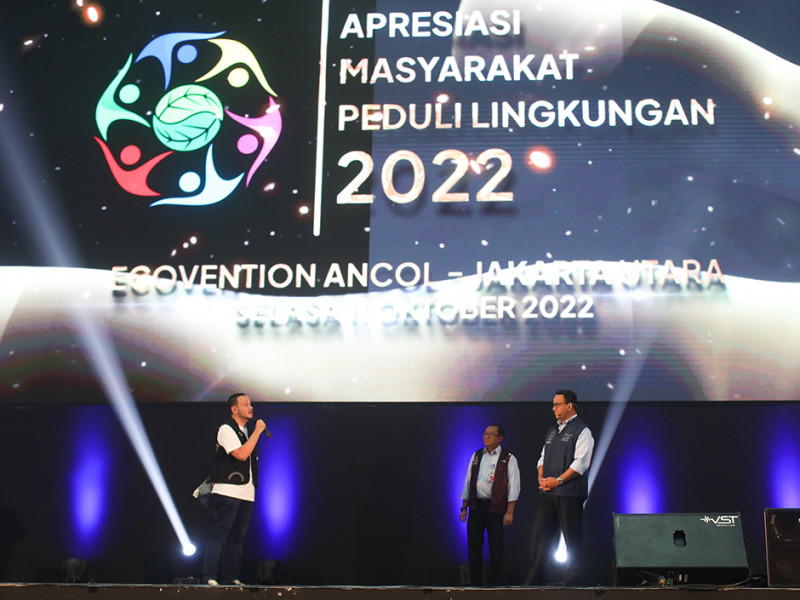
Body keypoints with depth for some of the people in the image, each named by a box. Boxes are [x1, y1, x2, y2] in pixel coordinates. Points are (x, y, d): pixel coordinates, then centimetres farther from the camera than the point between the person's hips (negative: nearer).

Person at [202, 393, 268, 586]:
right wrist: (257, 431, -13)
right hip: (228, 492, -8)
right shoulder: (226, 429, -6)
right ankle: (210, 576, -8)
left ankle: (230, 576, 9)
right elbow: (241, 454, -18)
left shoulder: (246, 431, 19)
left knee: (237, 536, 6)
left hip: (246, 493, 8)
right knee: (219, 534, -9)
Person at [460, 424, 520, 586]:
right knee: (473, 544, 4)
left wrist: (509, 512, -11)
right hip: (476, 506, 4)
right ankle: (474, 582, 14)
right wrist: (464, 508, 11)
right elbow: (468, 483, 16)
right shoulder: (477, 456, 13)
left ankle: (495, 583, 9)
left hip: (495, 507, -4)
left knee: (495, 546, 0)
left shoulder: (508, 459, -1)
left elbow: (513, 487, -4)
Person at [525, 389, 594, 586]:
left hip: (569, 494, -7)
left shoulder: (581, 430, -3)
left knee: (572, 541, -2)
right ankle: (534, 581, 8)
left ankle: (571, 583, 3)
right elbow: (543, 457, 22)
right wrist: (541, 477, 3)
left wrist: (558, 480, -16)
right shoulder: (553, 430, 20)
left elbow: (581, 463, -12)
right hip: (548, 492, 7)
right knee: (539, 536, 4)